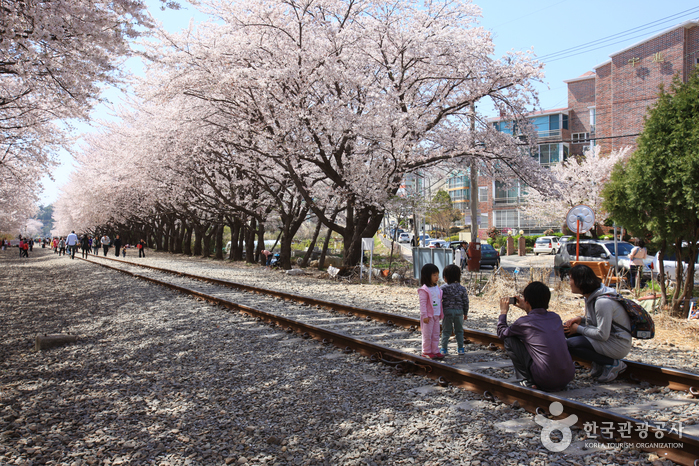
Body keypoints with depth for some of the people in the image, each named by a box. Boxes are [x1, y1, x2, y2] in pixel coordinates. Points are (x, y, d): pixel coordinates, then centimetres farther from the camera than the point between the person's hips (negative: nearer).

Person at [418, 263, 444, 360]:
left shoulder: (437, 288, 9)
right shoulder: (424, 290, -15)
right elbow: (422, 303, -17)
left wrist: (440, 314, 17)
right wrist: (424, 316, -19)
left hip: (436, 316, 7)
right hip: (428, 316, -7)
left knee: (436, 334, 12)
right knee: (427, 335, 1)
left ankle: (435, 351, 20)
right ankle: (426, 352, 11)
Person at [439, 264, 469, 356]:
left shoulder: (443, 288, -9)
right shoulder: (462, 289, 0)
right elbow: (466, 302, 4)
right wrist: (465, 313, 15)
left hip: (447, 311, -2)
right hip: (459, 311, 2)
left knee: (446, 331, 7)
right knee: (459, 330, 15)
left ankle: (444, 349, 9)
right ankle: (460, 348, 21)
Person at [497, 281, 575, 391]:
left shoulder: (523, 322, -8)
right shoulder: (555, 317, 7)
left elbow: (501, 334, 12)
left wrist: (503, 312, 24)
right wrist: (526, 309, 37)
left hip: (546, 381, -6)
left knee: (509, 340, 4)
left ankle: (526, 380, 6)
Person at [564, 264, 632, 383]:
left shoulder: (603, 302, -26)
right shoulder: (591, 296, 4)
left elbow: (602, 335, -26)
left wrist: (578, 329, -15)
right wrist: (580, 319, -5)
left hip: (618, 345, -10)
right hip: (608, 338, 10)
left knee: (571, 344, -24)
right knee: (568, 329, 0)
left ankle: (613, 364, -7)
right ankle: (598, 364, 6)